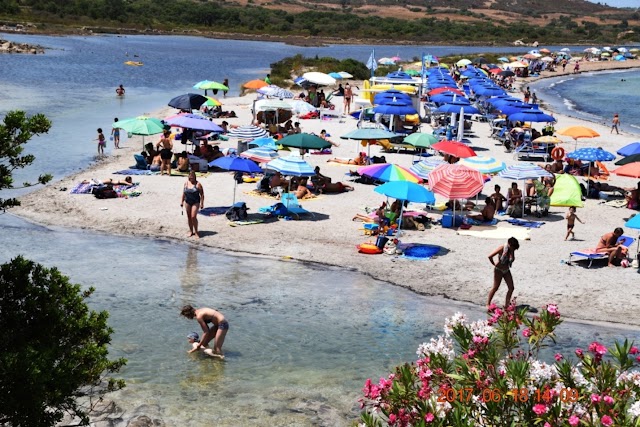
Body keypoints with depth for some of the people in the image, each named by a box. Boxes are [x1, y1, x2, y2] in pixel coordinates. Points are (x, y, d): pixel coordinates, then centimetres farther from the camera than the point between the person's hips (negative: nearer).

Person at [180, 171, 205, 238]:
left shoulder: (198, 184, -8)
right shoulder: (186, 183, 6)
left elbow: (202, 194, -7)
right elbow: (183, 193, 15)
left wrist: (202, 203, -11)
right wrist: (182, 201, 14)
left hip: (195, 202, -5)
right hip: (187, 202, 5)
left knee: (193, 217, -11)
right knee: (189, 217, 9)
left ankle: (196, 232, 0)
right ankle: (191, 231, 21)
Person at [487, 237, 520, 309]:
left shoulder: (512, 250, -1)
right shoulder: (501, 248, -19)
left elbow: (512, 260, -9)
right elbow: (490, 256, -23)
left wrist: (511, 252, -17)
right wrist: (494, 264, -11)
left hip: (507, 270, 6)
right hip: (499, 270, -6)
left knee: (511, 288, 0)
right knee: (495, 288, -3)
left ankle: (506, 305, 10)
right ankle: (488, 304, 8)